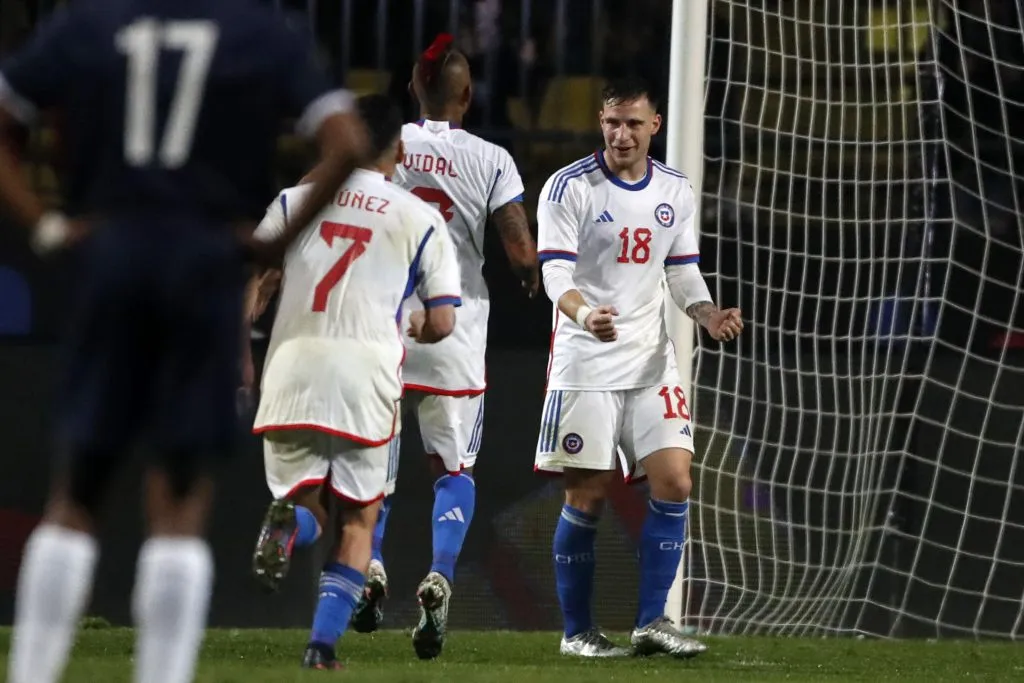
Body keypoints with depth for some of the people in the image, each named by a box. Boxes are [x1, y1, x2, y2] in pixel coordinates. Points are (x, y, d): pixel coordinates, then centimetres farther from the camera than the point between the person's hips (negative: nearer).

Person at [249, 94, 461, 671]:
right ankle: (323, 645, -1)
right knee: (359, 518, 12)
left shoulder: (295, 201, 12)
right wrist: (416, 331, 25)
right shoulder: (420, 218, 6)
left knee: (304, 500, 14)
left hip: (293, 364, 2)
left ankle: (289, 523, -24)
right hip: (366, 369, -2)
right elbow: (442, 322, 3)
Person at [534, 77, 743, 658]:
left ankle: (652, 622, 2)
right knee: (587, 496, -2)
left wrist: (709, 315, -7)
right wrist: (584, 314, -34)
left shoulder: (676, 192, 8)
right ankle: (577, 630, 9)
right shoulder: (569, 188, -7)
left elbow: (683, 274, 14)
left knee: (674, 483, -7)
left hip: (652, 363, 4)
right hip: (586, 364, -4)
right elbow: (556, 276, -14)